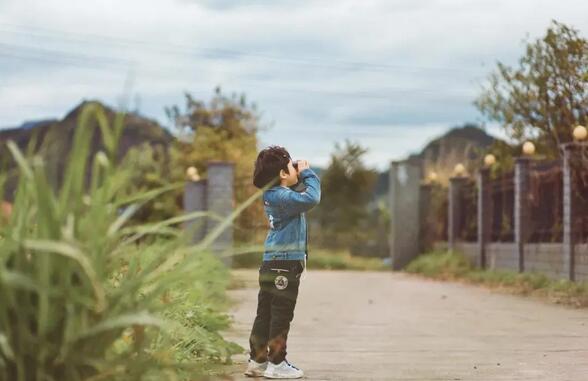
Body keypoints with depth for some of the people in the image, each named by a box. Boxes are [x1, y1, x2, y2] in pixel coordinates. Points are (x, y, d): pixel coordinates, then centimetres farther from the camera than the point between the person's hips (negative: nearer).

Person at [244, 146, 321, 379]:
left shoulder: (276, 194, 15)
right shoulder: (281, 196, -17)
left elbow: (302, 195, 28)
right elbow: (311, 198, -30)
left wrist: (302, 175, 12)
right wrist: (308, 173, -15)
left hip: (273, 263, 10)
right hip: (284, 263, -10)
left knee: (266, 313, 11)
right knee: (281, 314, -4)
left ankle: (257, 360, 15)